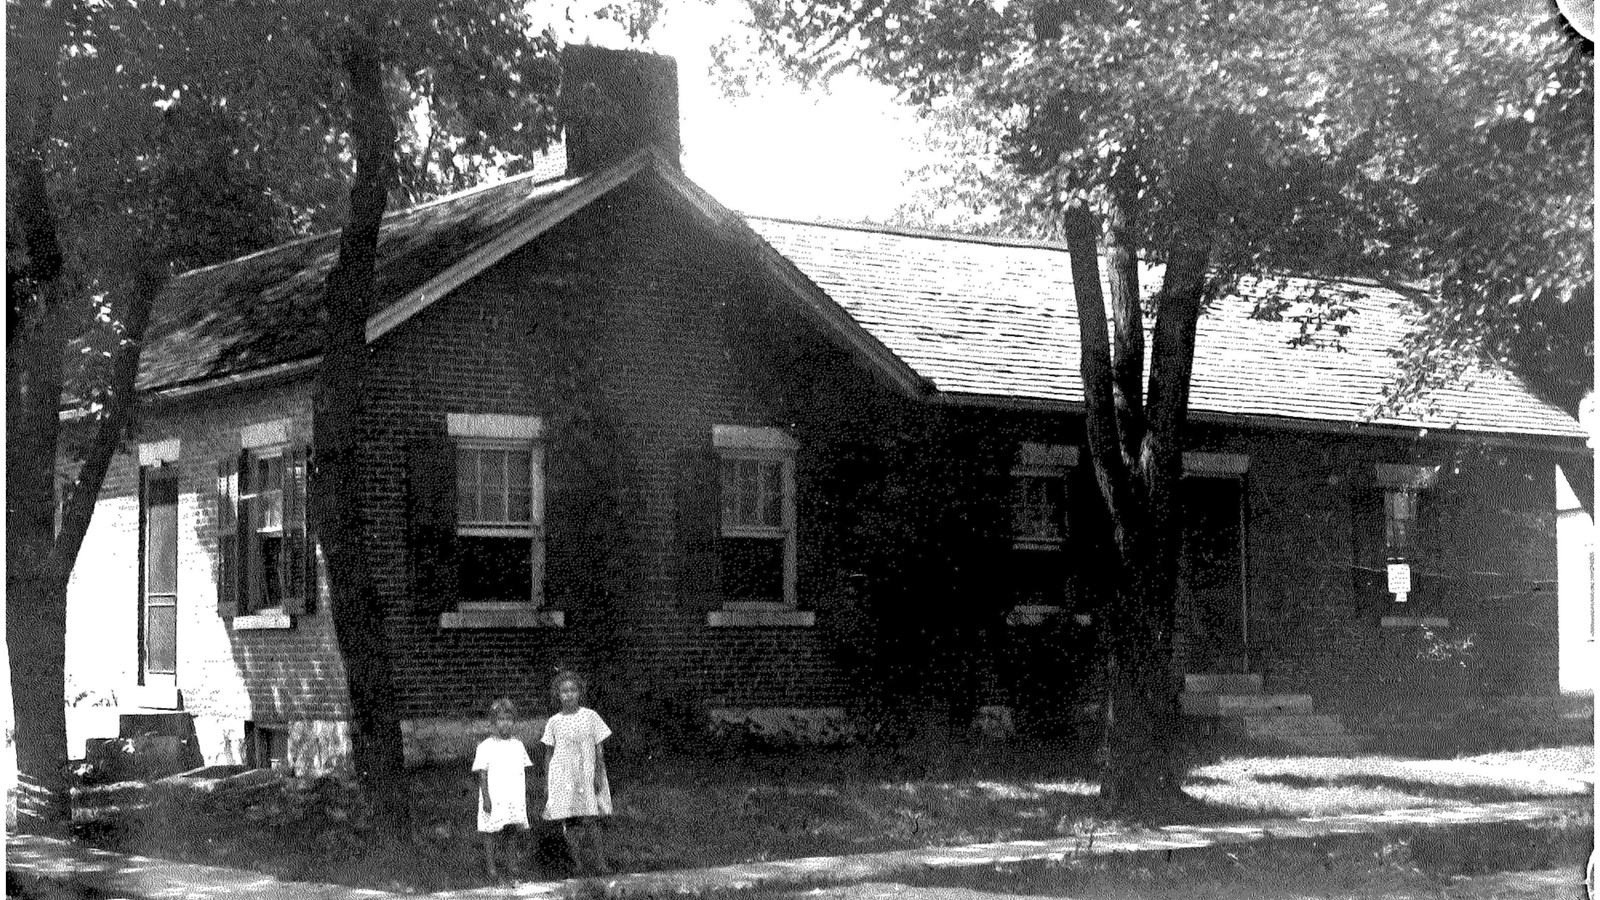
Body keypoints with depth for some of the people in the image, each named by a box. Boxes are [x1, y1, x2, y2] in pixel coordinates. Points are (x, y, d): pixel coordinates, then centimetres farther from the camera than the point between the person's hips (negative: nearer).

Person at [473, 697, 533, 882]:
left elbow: (524, 772, 14)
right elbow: (482, 774, -5)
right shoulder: (486, 747, -4)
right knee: (490, 832, 0)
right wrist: (486, 797, -11)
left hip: (515, 798, 4)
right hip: (494, 799, -4)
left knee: (513, 832, 5)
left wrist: (526, 795, 13)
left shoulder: (518, 745, 8)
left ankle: (512, 863, 15)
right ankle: (490, 867, 5)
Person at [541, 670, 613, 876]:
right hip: (563, 778, 1)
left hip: (588, 775, -1)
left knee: (591, 822, -7)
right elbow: (548, 754, 10)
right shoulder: (553, 722, 5)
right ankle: (577, 865, 4)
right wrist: (546, 783, 7)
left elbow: (599, 748, 3)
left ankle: (599, 863, -4)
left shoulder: (591, 716, 2)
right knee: (569, 822, -1)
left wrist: (599, 774, -6)